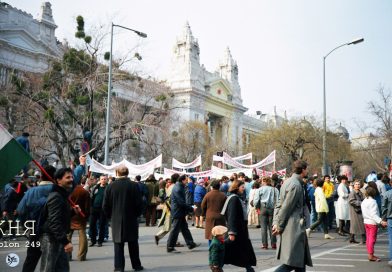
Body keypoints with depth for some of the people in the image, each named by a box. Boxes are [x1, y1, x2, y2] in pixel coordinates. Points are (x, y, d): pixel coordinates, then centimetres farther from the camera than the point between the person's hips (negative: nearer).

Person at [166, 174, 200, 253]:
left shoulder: (179, 187, 12)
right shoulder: (177, 189, -21)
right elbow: (181, 202, -23)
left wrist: (189, 208, 14)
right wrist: (191, 209, -16)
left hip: (180, 212, 10)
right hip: (177, 212, -10)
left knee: (185, 228, 15)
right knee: (175, 229, -3)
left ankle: (190, 243, 22)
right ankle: (170, 247, 5)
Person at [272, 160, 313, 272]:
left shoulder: (288, 182, 14)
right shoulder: (296, 185, -16)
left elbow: (279, 204, 14)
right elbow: (286, 208, -17)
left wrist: (276, 223, 9)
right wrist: (279, 226, -10)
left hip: (290, 226, 10)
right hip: (294, 227, -10)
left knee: (300, 262, 15)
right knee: (293, 262, -8)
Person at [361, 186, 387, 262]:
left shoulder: (363, 202, 8)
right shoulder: (372, 202, -18)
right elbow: (374, 214, -25)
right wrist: (381, 221, -31)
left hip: (366, 222, 8)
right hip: (372, 223, -8)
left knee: (368, 239, 13)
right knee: (372, 239, -4)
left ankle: (370, 254, 18)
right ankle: (371, 255, -3)